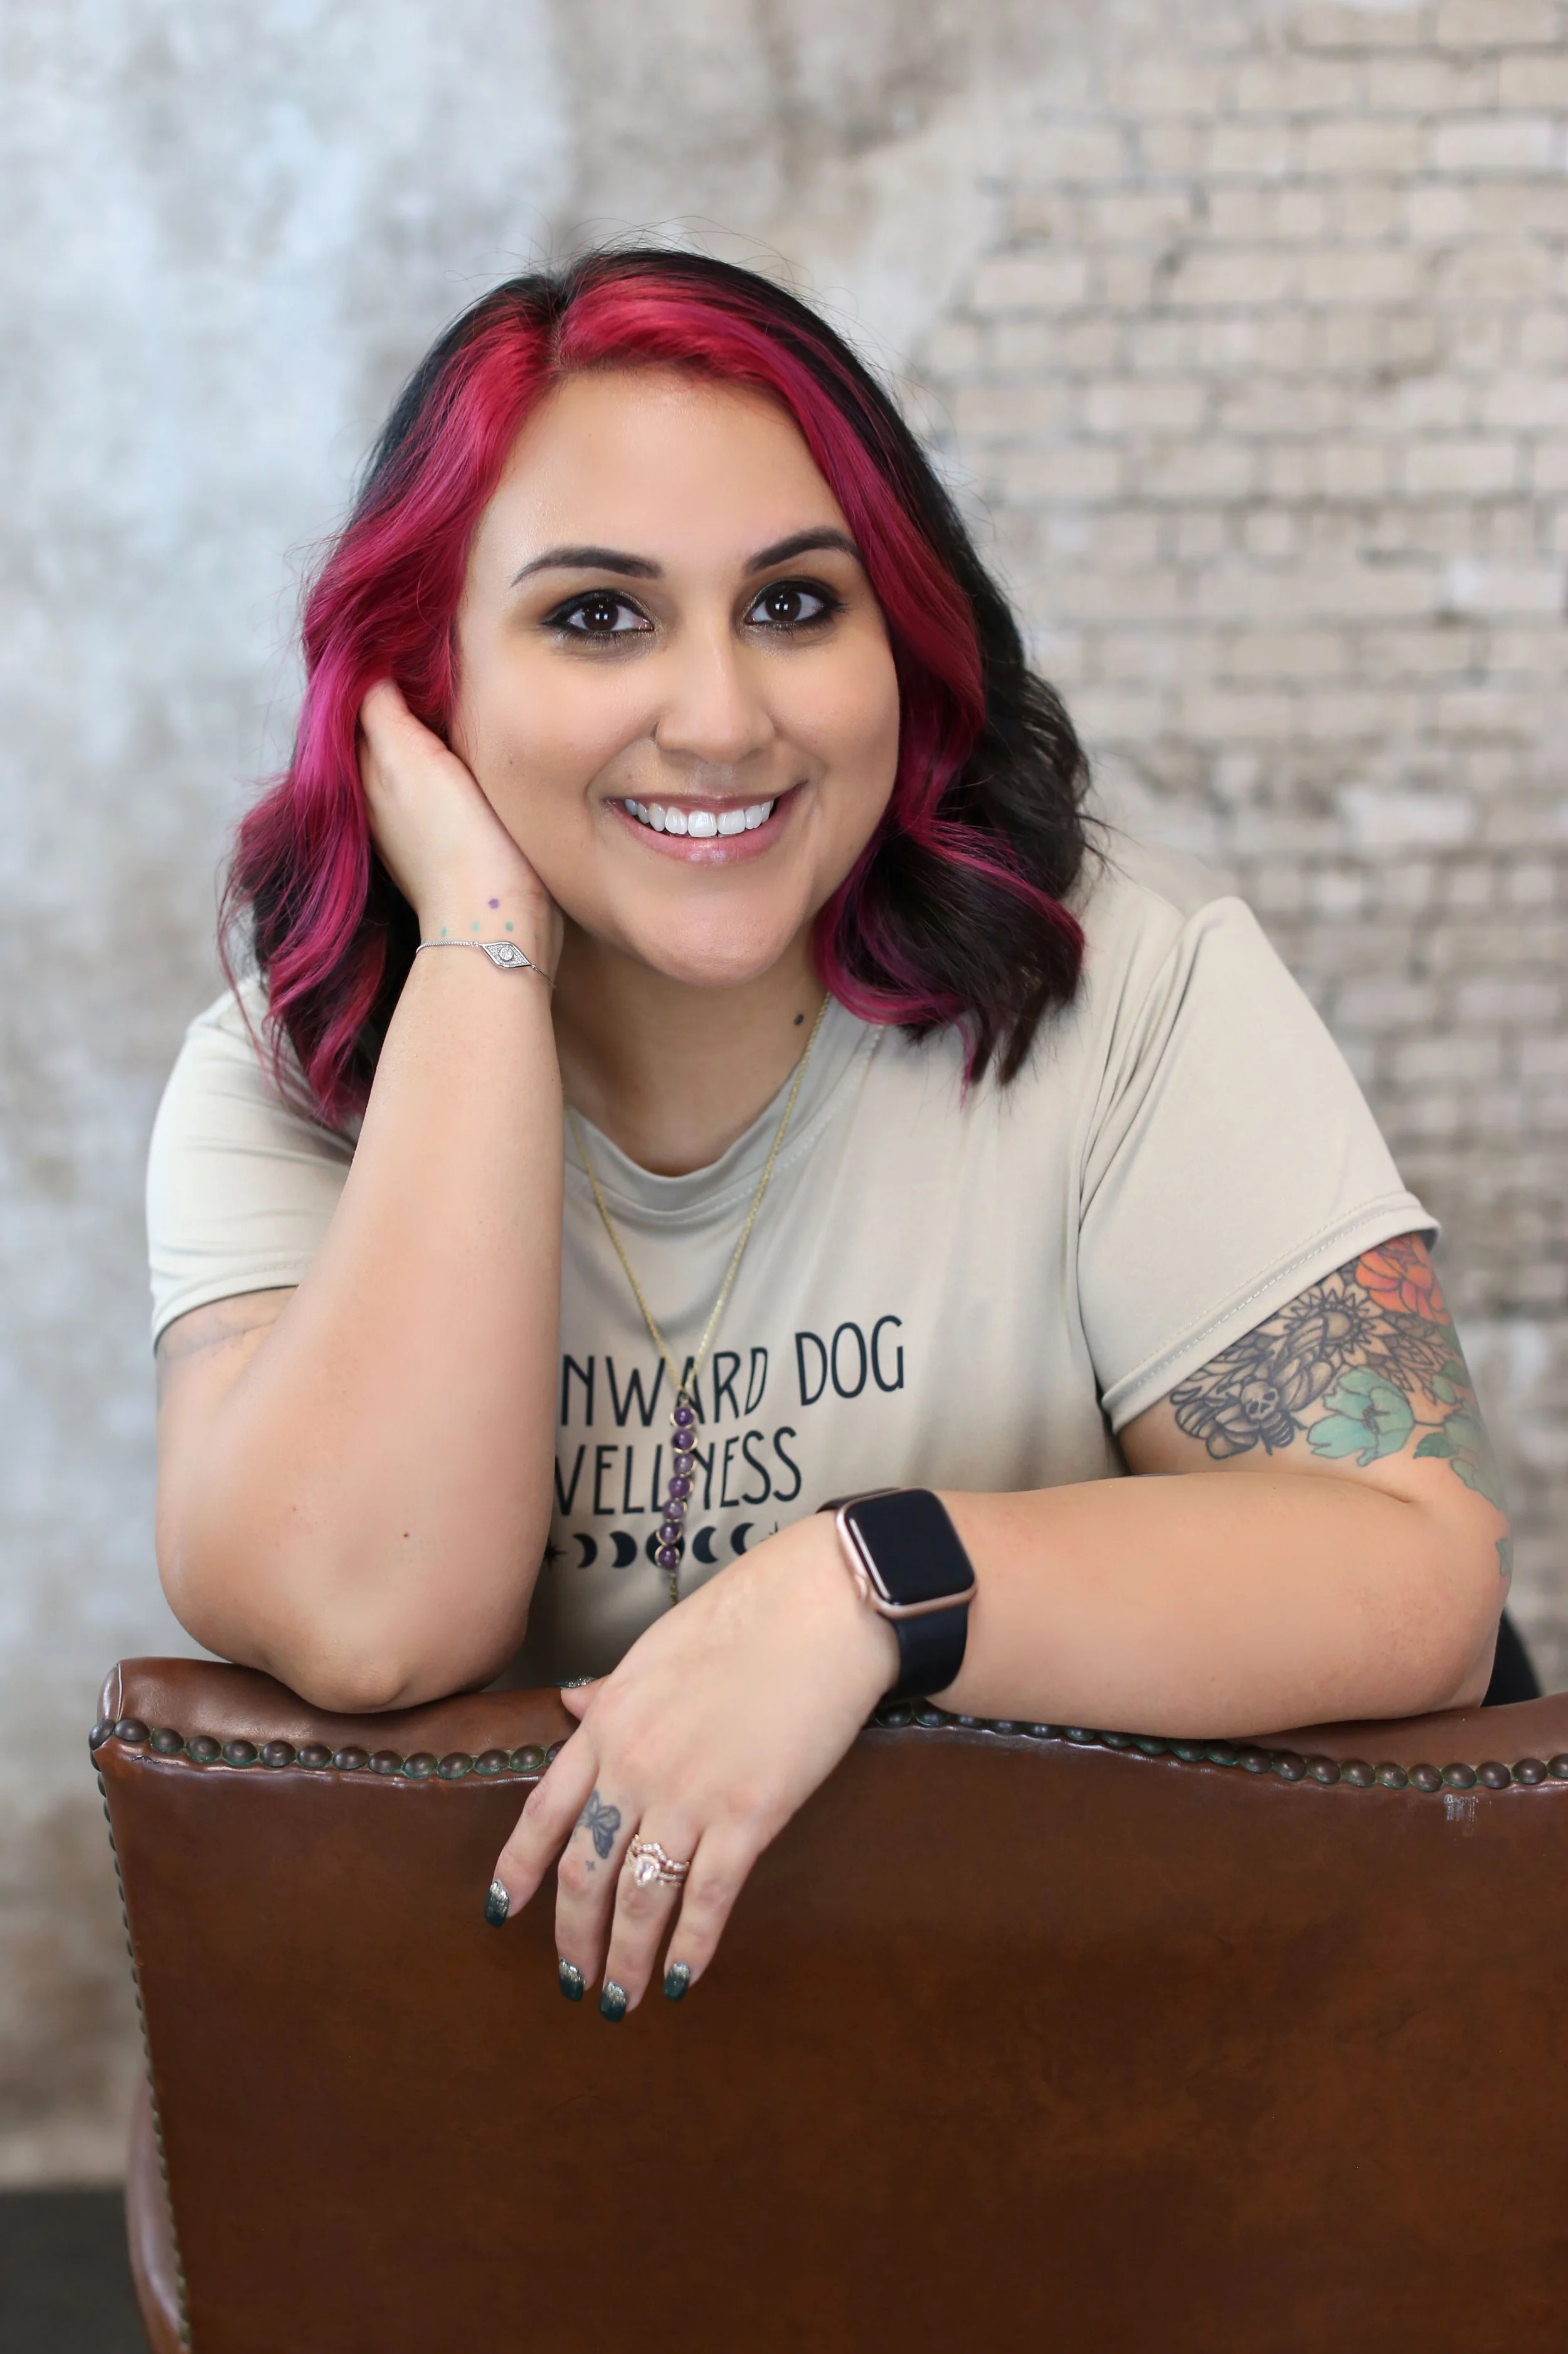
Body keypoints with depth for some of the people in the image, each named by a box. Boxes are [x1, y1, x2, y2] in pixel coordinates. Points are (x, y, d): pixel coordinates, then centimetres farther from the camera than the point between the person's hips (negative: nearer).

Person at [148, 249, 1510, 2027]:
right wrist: (485, 941, -19)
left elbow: (1423, 1576, -16)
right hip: (507, 1989, 0)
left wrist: (865, 1585, -27)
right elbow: (366, 1614, -23)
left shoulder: (1134, 990, -9)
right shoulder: (282, 1084, -5)